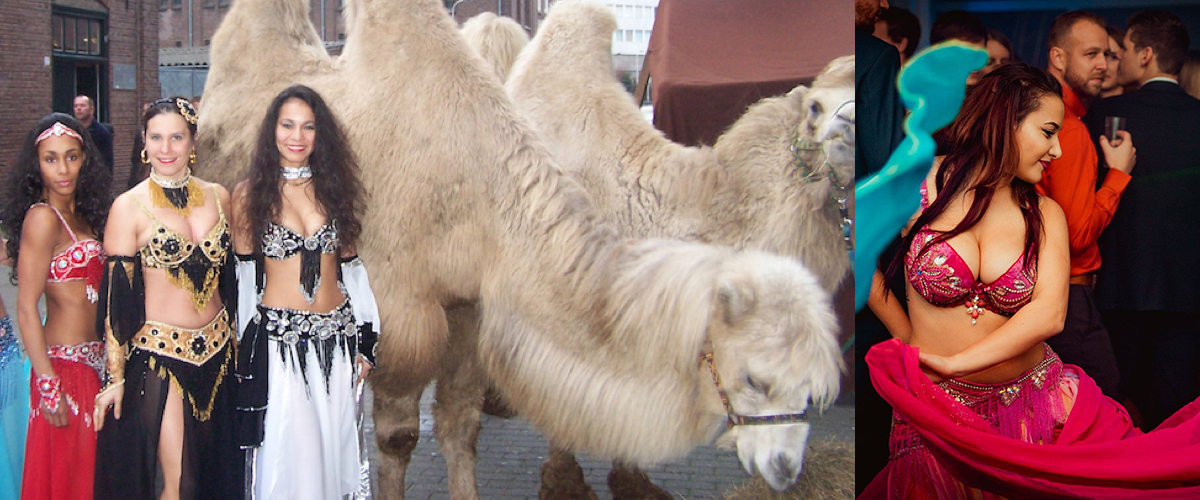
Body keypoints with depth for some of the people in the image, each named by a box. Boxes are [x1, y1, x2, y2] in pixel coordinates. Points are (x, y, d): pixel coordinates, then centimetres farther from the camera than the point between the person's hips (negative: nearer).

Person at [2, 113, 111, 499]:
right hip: (65, 364, -8)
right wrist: (48, 384, -20)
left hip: (92, 362, 8)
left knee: (86, 466, 15)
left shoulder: (80, 214, 9)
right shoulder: (42, 218, -15)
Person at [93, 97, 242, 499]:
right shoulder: (129, 207, -7)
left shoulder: (217, 197, 5)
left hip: (217, 349, 5)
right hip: (159, 353, -4)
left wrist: (235, 337, 16)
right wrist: (115, 376, -8)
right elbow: (116, 298, -8)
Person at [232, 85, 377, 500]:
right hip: (278, 342, -3)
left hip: (337, 340, 3)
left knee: (333, 451, 9)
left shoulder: (333, 187, 8)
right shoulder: (250, 193, 0)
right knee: (286, 455, -2)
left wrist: (364, 345, 8)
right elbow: (243, 276, 1)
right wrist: (241, 355, -2)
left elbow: (350, 268, 11)